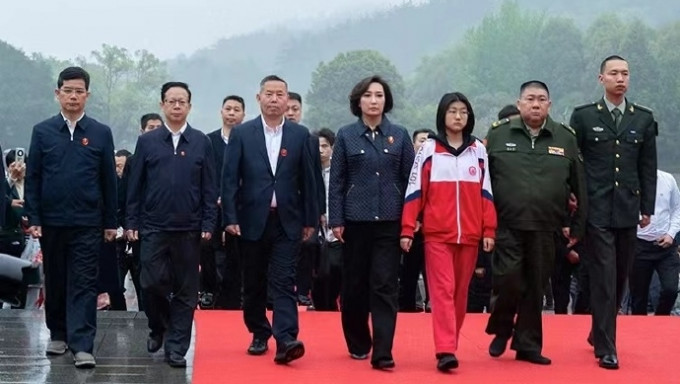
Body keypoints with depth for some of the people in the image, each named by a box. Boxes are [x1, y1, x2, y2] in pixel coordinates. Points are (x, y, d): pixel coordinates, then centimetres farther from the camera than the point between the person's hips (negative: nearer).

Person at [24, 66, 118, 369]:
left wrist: (110, 222, 3)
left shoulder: (101, 133, 2)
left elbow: (109, 181, 4)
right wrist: (33, 218, -4)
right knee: (55, 281, 12)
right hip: (51, 221, 2)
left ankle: (82, 346, -7)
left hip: (87, 223, -1)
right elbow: (32, 178, 3)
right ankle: (58, 334, 27)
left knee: (84, 285, -4)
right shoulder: (42, 131, 4)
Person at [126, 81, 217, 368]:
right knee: (152, 284, -3)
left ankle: (176, 348, 11)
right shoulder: (147, 141, 4)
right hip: (153, 226, 0)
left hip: (189, 228, 0)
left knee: (185, 291, 3)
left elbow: (209, 188, 3)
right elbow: (135, 185, 5)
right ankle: (158, 328, 24)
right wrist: (131, 223, 0)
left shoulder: (201, 143, 4)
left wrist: (208, 224, -4)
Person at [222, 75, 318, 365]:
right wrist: (230, 218, -8)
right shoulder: (241, 134, 2)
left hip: (287, 221, 0)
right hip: (252, 220, 1)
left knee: (283, 282, -9)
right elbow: (229, 178, -1)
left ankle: (285, 341, -16)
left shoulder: (300, 135, 5)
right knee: (254, 283, 10)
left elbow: (308, 179, 6)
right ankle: (259, 335, 25)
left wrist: (310, 220, 5)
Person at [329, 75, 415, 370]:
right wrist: (336, 220, -3)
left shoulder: (399, 135, 6)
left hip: (389, 221, 0)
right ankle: (358, 343, 24)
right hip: (356, 220, 0)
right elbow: (336, 181, 3)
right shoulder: (346, 135, 4)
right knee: (354, 285, 8)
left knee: (385, 286, -6)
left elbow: (409, 179, 6)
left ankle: (382, 352, -8)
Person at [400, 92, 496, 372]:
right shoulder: (428, 150, 3)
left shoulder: (478, 151, 9)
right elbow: (415, 192, 1)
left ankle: (451, 344, 18)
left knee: (460, 292, 8)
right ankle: (445, 351, -15)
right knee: (443, 290, -9)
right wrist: (407, 230, -5)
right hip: (437, 233, -3)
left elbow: (486, 193, 10)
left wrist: (489, 230, 4)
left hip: (469, 234, 3)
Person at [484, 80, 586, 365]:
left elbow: (578, 186, 8)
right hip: (507, 226, -2)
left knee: (535, 288, 7)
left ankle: (528, 345, 18)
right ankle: (501, 330, 18)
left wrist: (576, 225, 7)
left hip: (546, 229, 2)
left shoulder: (566, 138, 6)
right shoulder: (499, 135, 2)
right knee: (507, 281, -8)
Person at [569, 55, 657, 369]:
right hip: (596, 211, -3)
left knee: (620, 278, 11)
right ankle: (606, 347, -3)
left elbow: (648, 167, 9)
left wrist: (647, 207, 5)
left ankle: (598, 333, 29)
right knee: (603, 279, -6)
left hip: (627, 211, 3)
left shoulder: (644, 118, 8)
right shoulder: (583, 116, 1)